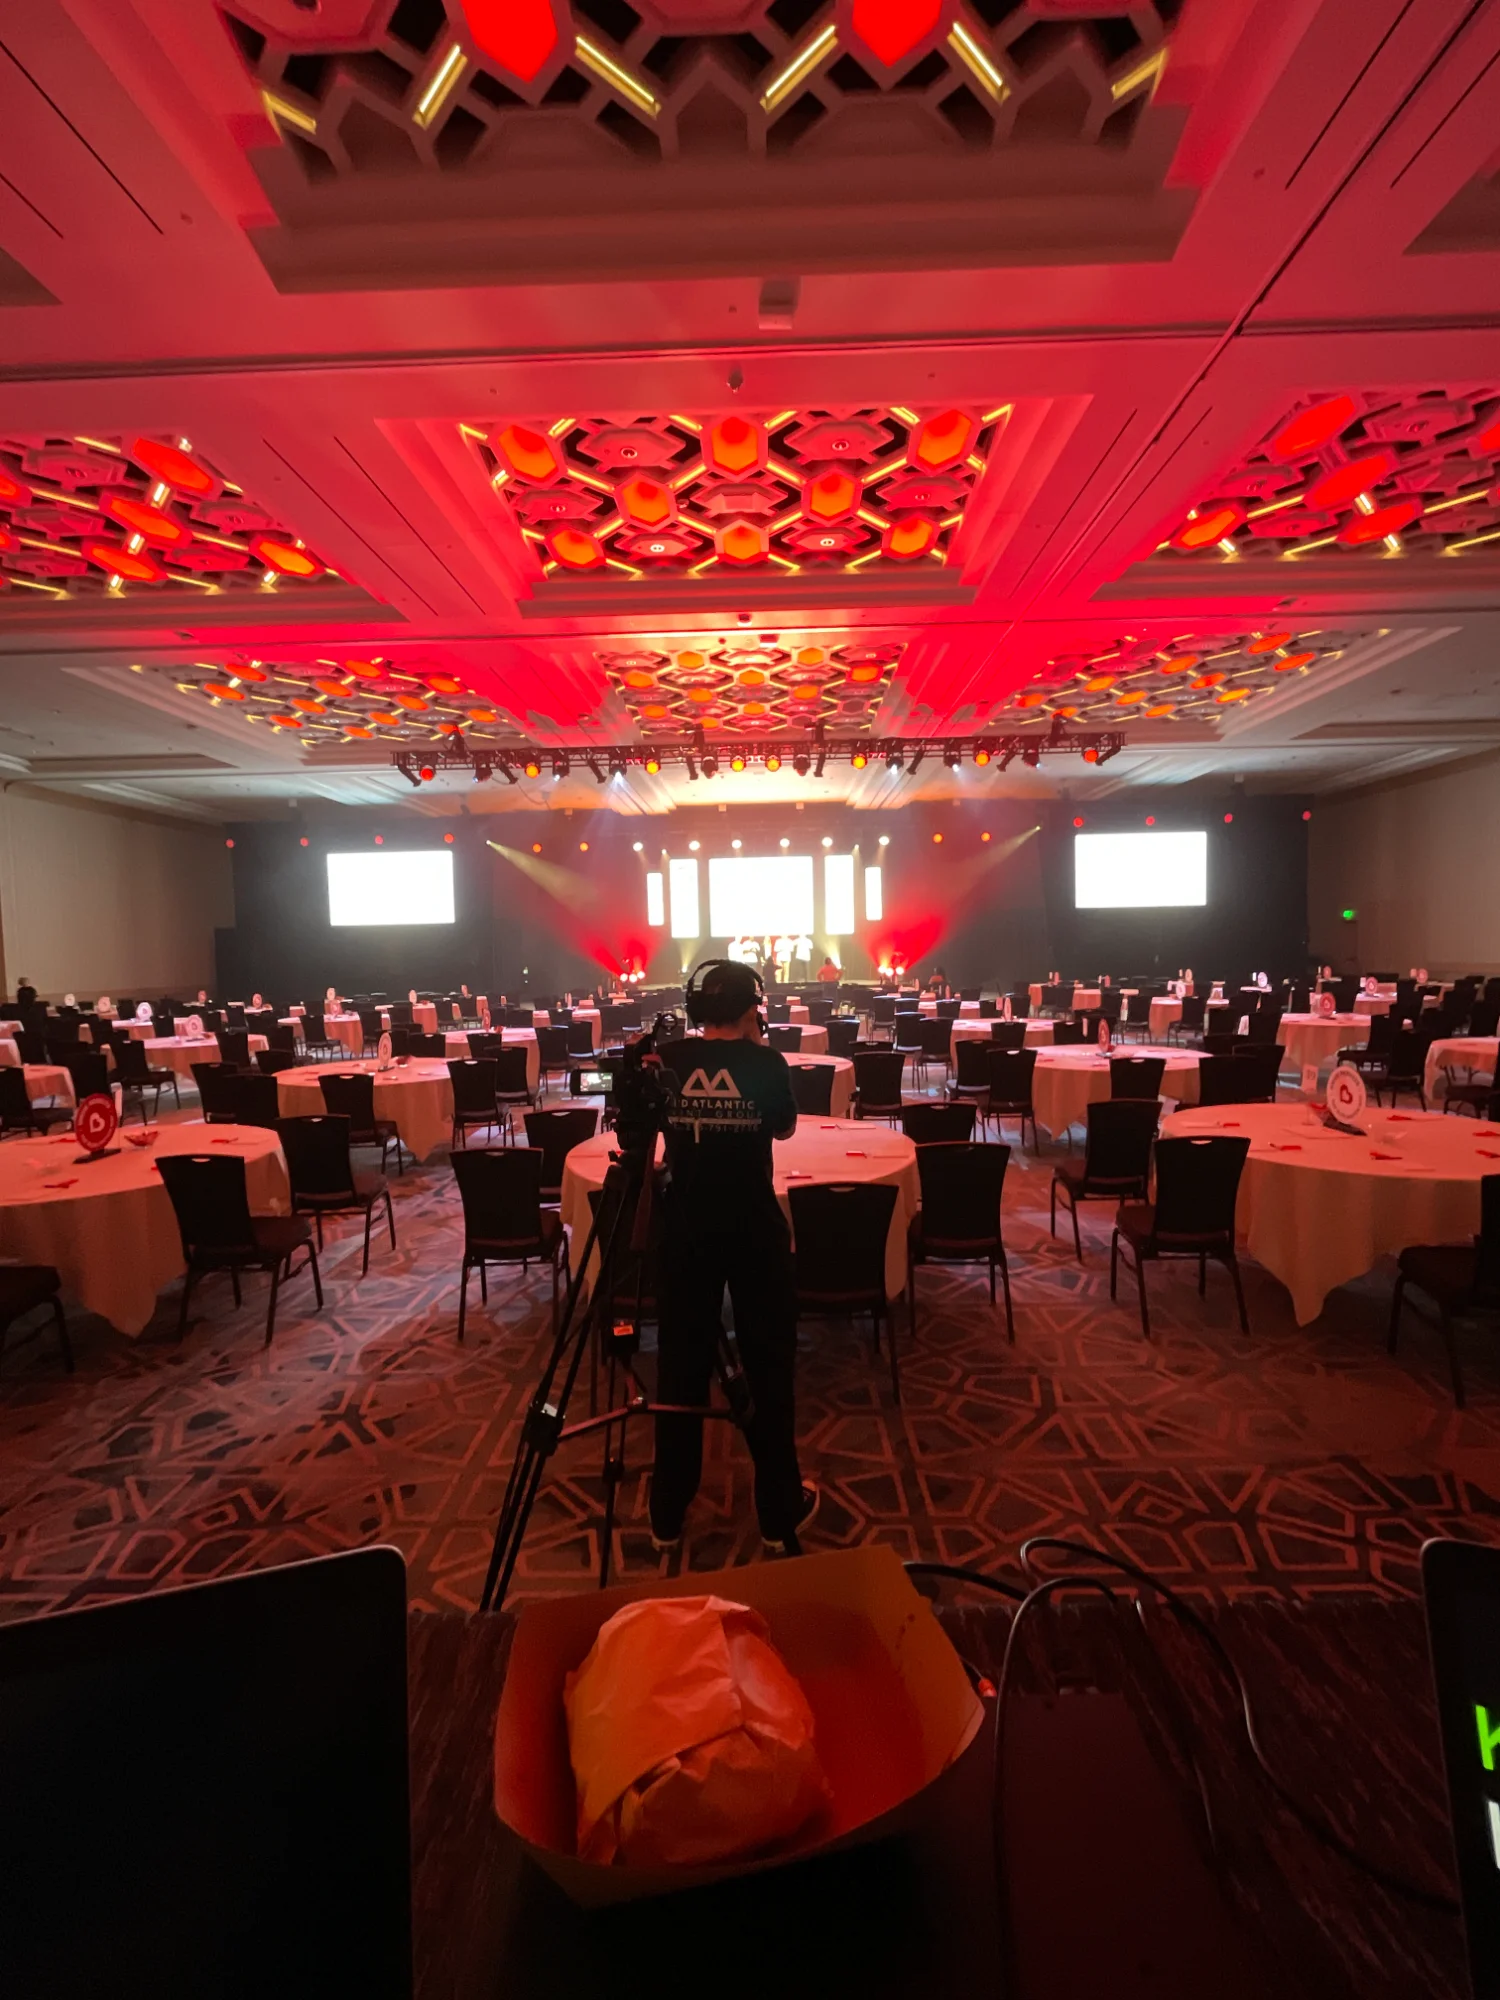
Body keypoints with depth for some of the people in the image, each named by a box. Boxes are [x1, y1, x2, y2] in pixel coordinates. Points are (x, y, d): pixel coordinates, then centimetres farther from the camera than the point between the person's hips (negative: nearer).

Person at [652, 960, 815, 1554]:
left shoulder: (669, 1059, -4)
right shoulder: (765, 1062, -11)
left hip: (686, 1224, 3)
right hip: (754, 1226, -2)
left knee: (681, 1361, 13)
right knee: (768, 1360, 11)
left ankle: (667, 1514, 26)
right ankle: (780, 1512, 24)